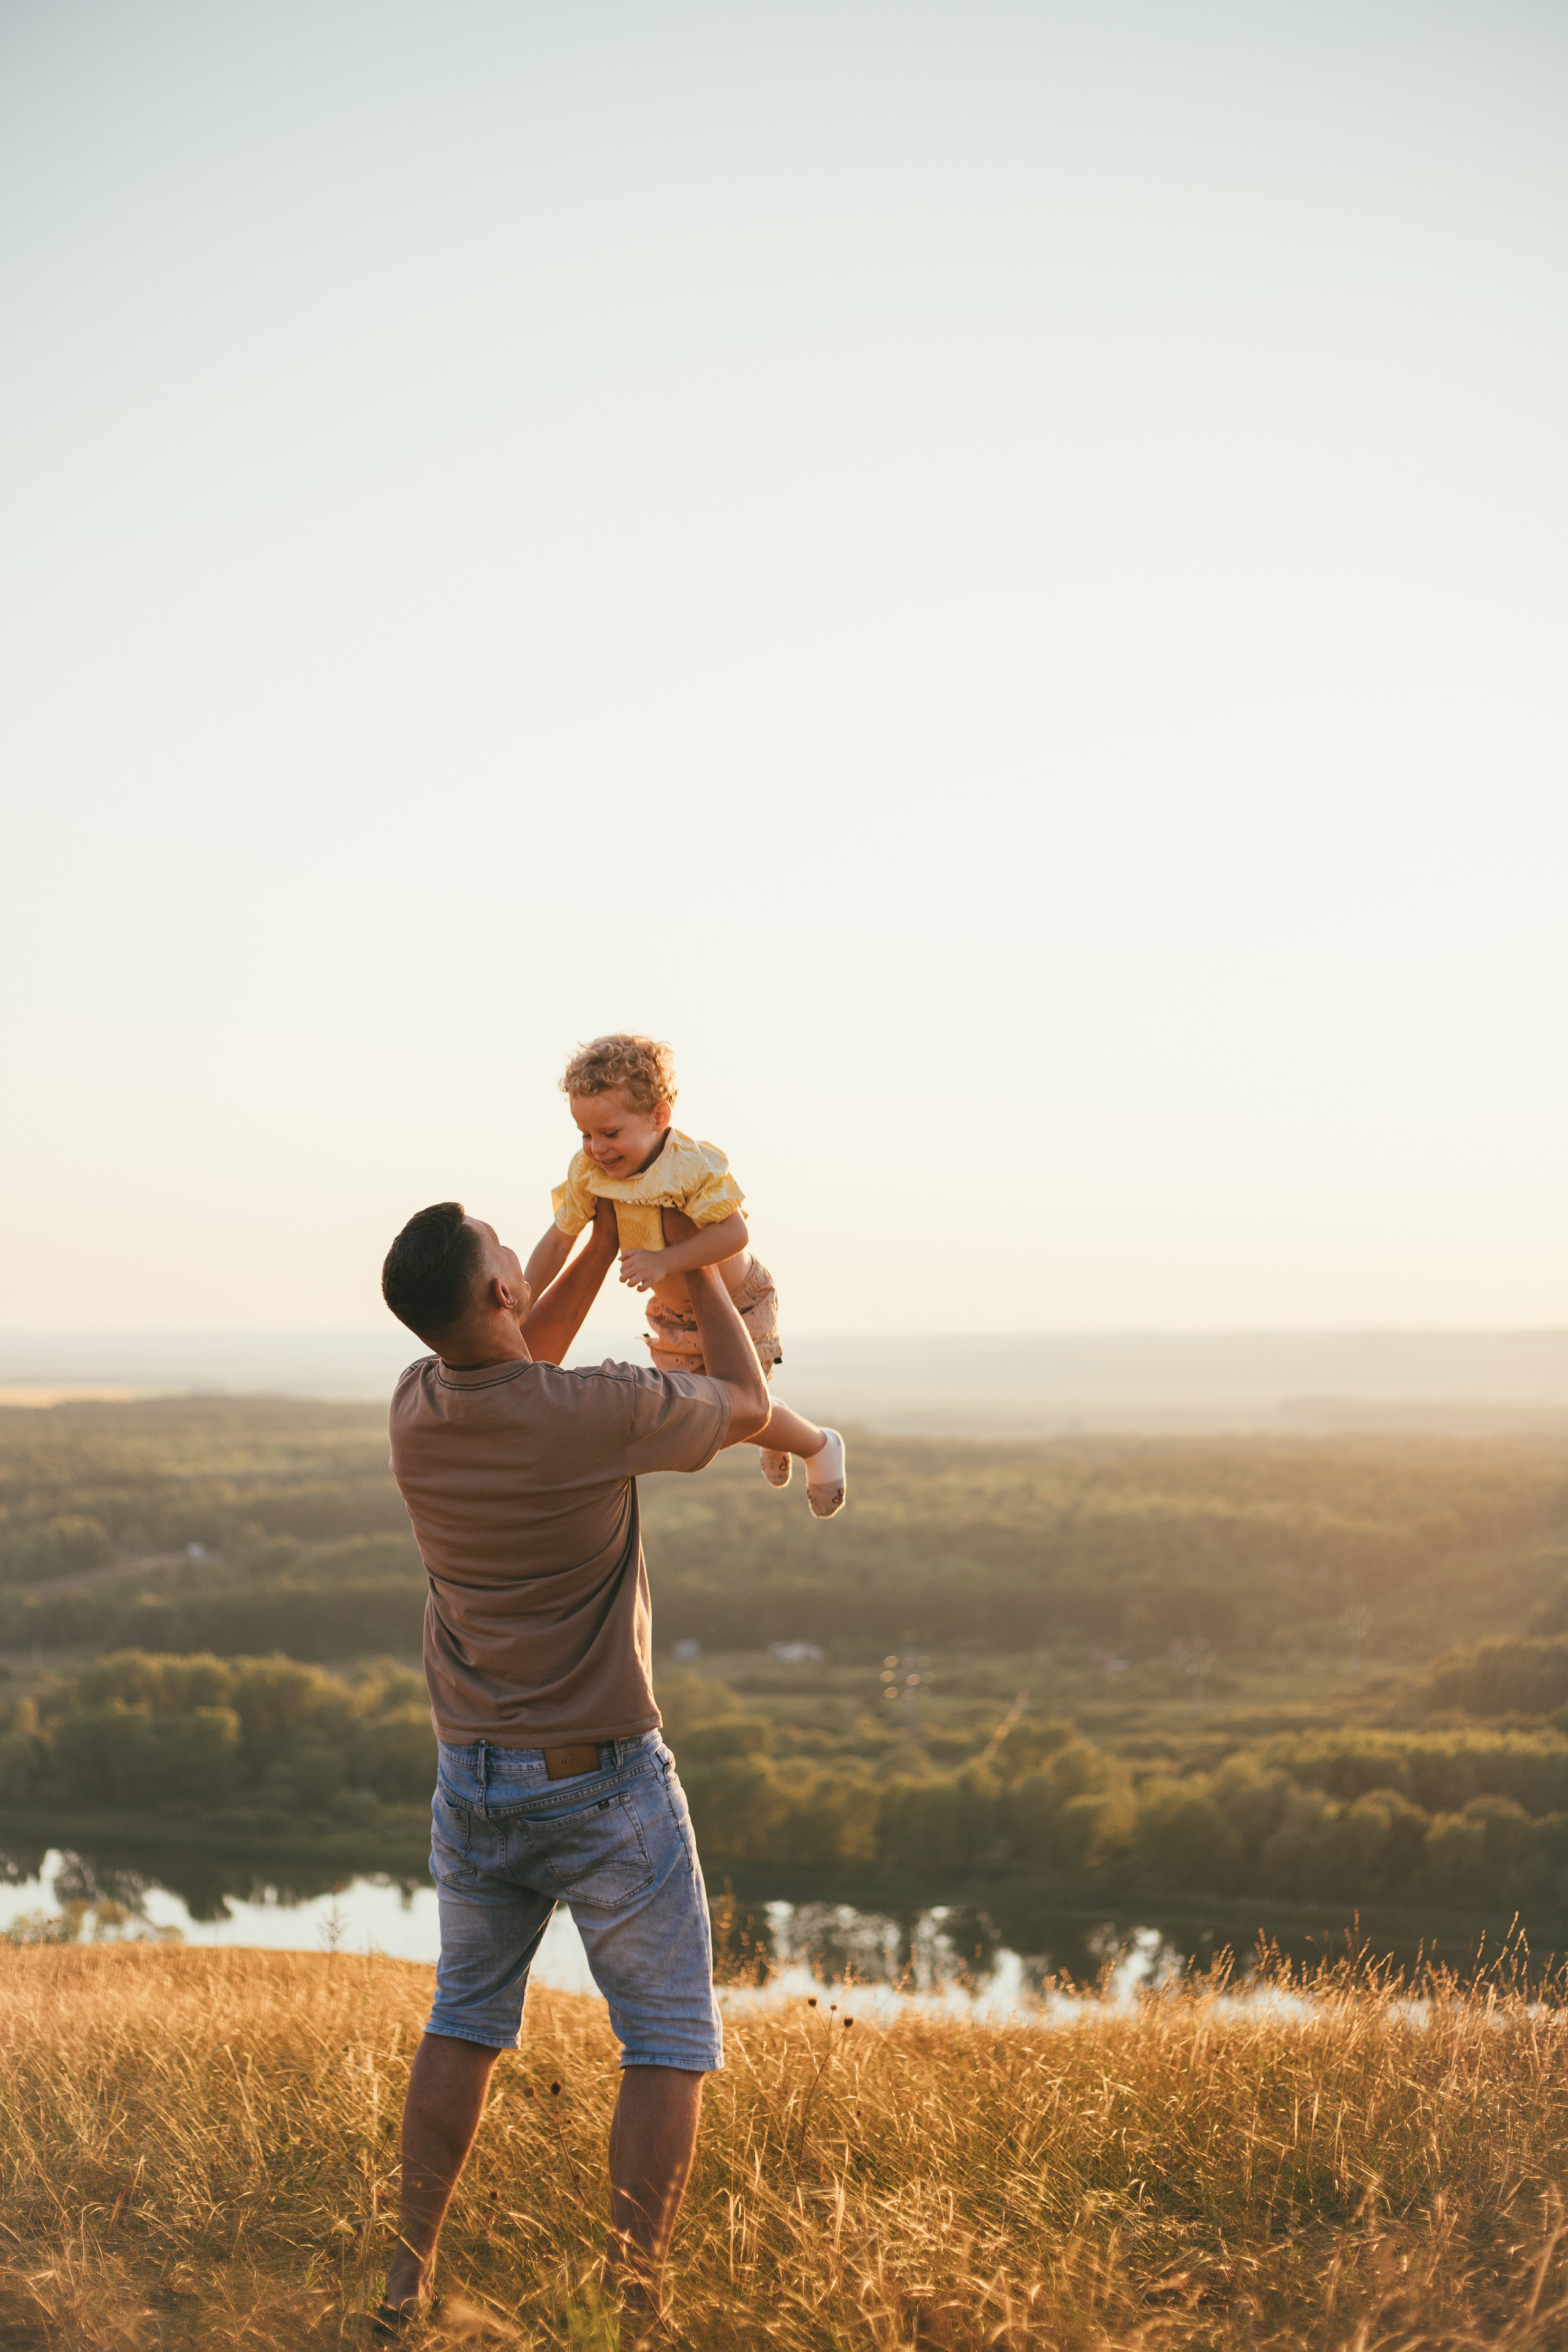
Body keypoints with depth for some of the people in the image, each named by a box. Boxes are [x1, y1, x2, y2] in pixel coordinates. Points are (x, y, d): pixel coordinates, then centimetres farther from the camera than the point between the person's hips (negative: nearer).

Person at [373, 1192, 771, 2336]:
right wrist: (700, 1266, 11)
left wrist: (602, 1248, 19)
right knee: (672, 2042, 6)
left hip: (472, 1778, 5)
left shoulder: (419, 1407, -5)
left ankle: (409, 2284, 23)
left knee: (466, 2022, 19)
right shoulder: (603, 1413, -21)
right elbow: (748, 1403, 0)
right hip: (602, 1781, -5)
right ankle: (635, 2300, 4)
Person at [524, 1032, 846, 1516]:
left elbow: (733, 1233, -40)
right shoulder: (587, 1172, -18)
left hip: (737, 1303, -6)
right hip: (673, 1314, 6)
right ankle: (772, 1419, 40)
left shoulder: (695, 1164, -34)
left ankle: (820, 1447, 25)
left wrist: (664, 1262, -48)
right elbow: (559, 1240, -9)